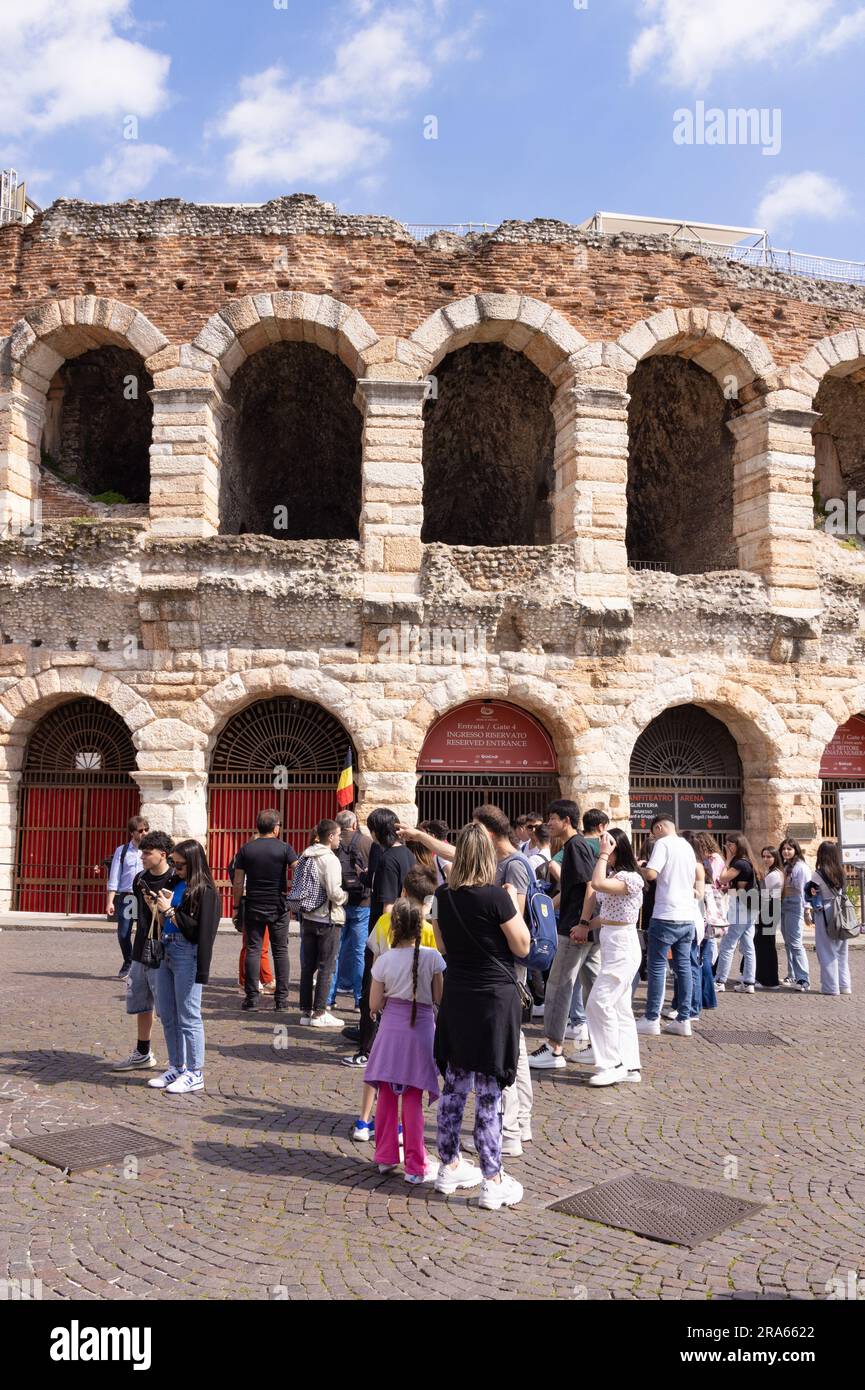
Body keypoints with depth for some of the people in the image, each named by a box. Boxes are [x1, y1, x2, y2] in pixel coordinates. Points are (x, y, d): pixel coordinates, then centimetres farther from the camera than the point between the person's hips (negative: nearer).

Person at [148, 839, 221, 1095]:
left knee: (188, 1017, -1)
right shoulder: (175, 884, 12)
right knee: (167, 1016, 13)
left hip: (187, 956, -8)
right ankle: (176, 1068, 24)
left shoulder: (205, 892, -10)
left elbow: (199, 930, -16)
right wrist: (157, 906, 0)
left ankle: (195, 1073, 8)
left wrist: (169, 911, -14)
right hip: (166, 953, 8)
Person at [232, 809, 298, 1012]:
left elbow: (238, 882, 0)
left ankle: (252, 997, 4)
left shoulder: (246, 849, 0)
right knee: (280, 951, 6)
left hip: (253, 907, 1)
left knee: (253, 950, 6)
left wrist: (236, 907, 7)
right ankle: (281, 998, 7)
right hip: (279, 907, -1)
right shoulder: (285, 848, -5)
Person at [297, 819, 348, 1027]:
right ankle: (319, 1013, 4)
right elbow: (334, 893, -22)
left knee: (308, 966, 13)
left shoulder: (305, 856, 6)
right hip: (327, 920, -7)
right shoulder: (330, 859, -17)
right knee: (326, 967, 1)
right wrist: (347, 896, -4)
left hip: (308, 918, 7)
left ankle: (306, 1010, 19)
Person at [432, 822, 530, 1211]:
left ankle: (450, 1166, 28)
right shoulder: (496, 897, -17)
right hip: (495, 997, -6)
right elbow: (522, 947, -8)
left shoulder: (444, 896, 1)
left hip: (456, 997, 6)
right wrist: (514, 904, 2)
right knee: (489, 1093, 0)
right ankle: (492, 1182, 8)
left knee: (454, 1085, 16)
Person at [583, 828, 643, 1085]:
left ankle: (611, 1064, -5)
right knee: (619, 1006, 11)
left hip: (622, 945, -10)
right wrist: (586, 926, 6)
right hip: (610, 942, 10)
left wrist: (604, 854, -23)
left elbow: (597, 883, -32)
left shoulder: (630, 878, -16)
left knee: (599, 1003, -11)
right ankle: (629, 1066, 16)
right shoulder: (613, 875, 13)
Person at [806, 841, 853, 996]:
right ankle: (844, 985, 17)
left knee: (827, 952, 3)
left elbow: (808, 894, -6)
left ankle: (831, 987, 3)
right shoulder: (841, 873, 3)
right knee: (841, 952, 14)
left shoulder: (818, 874, -11)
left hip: (825, 915, -5)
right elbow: (843, 892, 8)